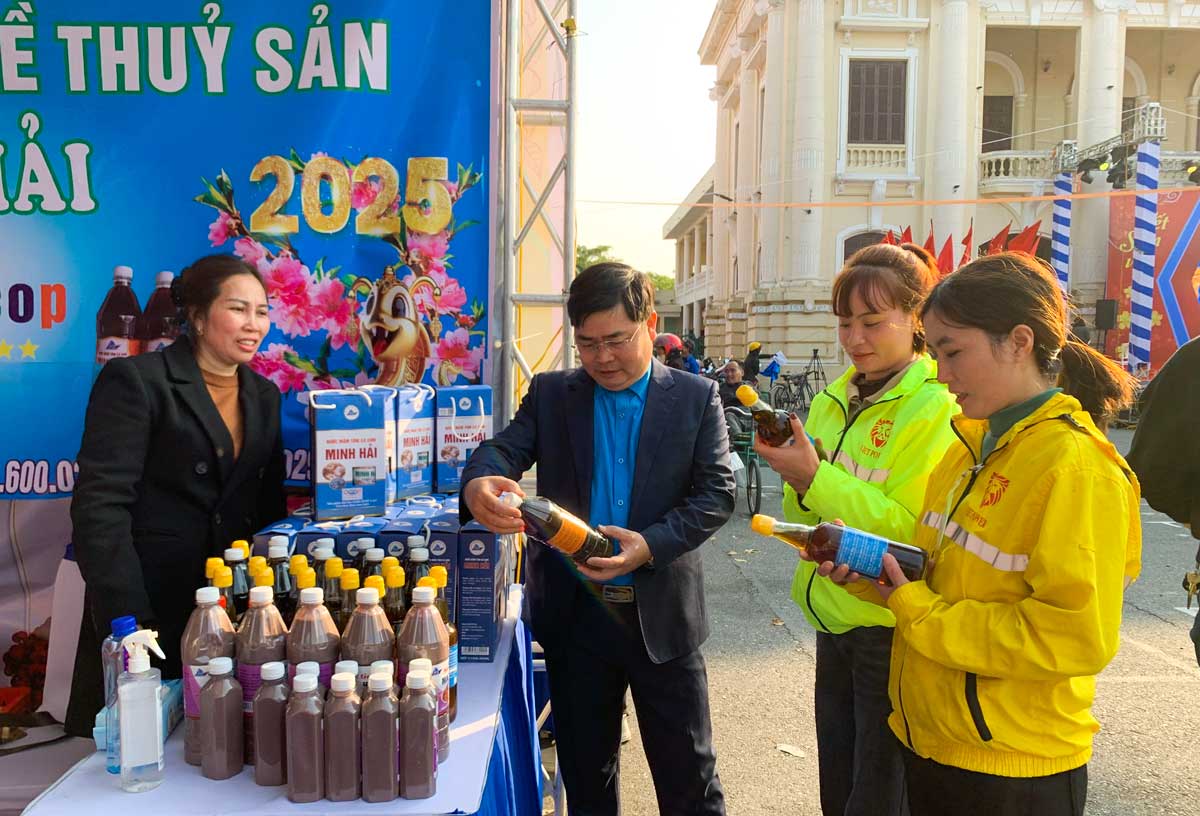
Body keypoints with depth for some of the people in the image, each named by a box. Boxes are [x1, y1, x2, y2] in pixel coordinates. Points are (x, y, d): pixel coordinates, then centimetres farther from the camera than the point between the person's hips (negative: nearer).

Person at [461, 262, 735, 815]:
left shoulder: (696, 398, -2)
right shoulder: (551, 394, 3)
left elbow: (716, 493, -7)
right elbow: (505, 448, -10)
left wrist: (650, 545, -22)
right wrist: (479, 484, -34)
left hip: (661, 616, -1)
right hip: (575, 614, 2)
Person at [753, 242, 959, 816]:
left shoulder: (935, 408, -15)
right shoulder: (833, 400, 6)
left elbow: (911, 530, -21)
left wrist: (817, 478, -27)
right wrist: (795, 478, -12)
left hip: (891, 626, -6)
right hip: (833, 616, 7)